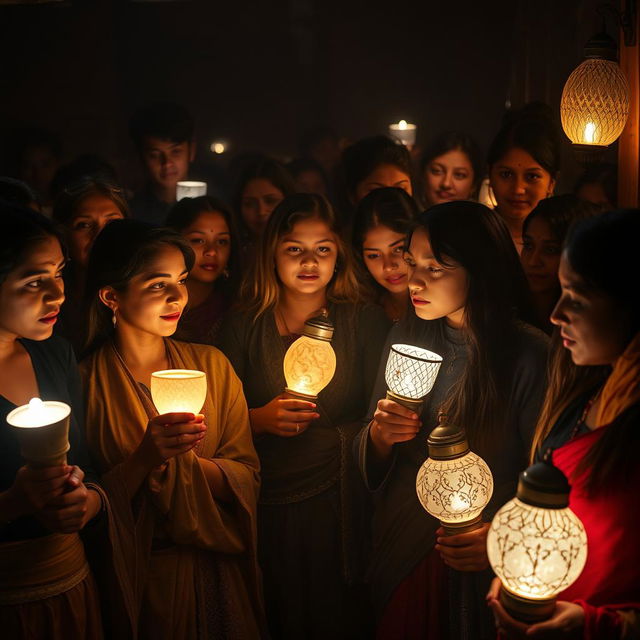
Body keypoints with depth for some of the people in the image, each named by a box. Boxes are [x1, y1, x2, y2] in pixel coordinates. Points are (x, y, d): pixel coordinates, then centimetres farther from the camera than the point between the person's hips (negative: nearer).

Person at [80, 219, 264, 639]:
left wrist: (184, 459, -24)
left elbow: (247, 477, -6)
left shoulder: (211, 366, -2)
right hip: (136, 577, -3)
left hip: (216, 570, 3)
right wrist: (145, 458, -27)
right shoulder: (84, 381, -12)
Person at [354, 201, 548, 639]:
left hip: (483, 571, -4)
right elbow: (371, 468, 5)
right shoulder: (406, 337, -2)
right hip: (404, 554, 4)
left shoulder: (530, 354, -17)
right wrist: (379, 435, -16)